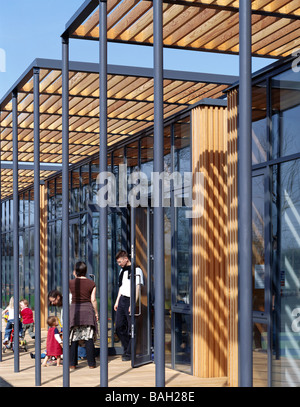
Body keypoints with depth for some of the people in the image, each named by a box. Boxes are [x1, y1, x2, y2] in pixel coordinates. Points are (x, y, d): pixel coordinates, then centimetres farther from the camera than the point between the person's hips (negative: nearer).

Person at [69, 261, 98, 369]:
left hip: (74, 309, 0)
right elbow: (93, 300, -2)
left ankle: (72, 363, 6)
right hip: (88, 310, 0)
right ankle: (91, 363, 2)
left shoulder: (71, 283, -2)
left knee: (74, 339, 5)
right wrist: (96, 312, 7)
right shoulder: (91, 283, -2)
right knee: (89, 338, 2)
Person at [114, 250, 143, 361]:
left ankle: (129, 353, 5)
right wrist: (117, 301, 19)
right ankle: (126, 349, 23)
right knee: (119, 327, 9)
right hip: (122, 300, 8)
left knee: (131, 328, -3)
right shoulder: (122, 270, 17)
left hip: (130, 301, -8)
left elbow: (137, 288, -13)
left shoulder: (136, 270, -9)